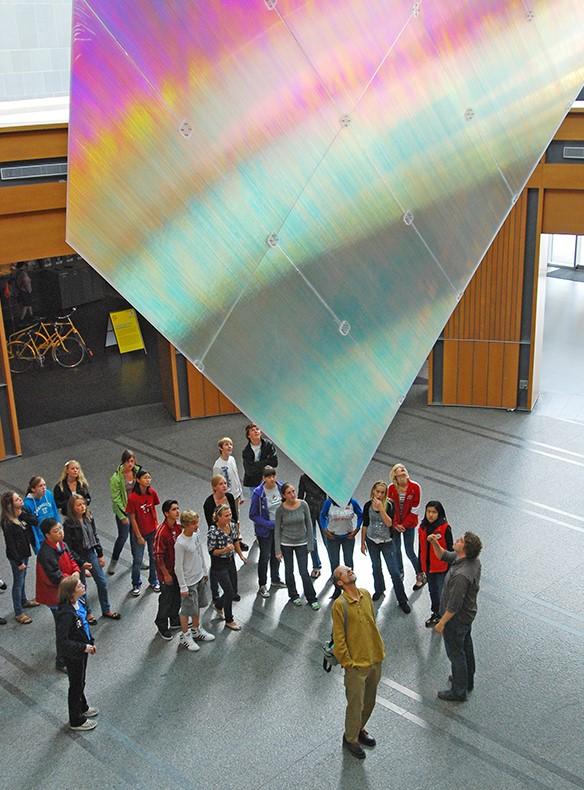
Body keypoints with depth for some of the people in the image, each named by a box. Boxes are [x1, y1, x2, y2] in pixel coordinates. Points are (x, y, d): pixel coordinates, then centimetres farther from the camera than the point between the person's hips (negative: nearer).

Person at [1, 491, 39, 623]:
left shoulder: (23, 514, -6)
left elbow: (35, 521, -13)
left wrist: (22, 514, -24)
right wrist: (19, 562, -18)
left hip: (25, 551, 7)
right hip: (15, 556, -7)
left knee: (22, 579, 26)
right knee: (18, 582, 6)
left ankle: (23, 601, 47)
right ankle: (18, 613, 19)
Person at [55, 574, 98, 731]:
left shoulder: (78, 602, -9)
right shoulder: (66, 613, -36)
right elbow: (62, 642, -32)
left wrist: (90, 642, 11)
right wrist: (84, 647, -25)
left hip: (82, 650, 7)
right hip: (72, 655, -7)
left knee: (80, 682, 29)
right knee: (76, 686, 14)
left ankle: (82, 708, 52)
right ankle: (76, 721, 35)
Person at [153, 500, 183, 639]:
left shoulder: (178, 526, -5)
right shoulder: (162, 532, -28)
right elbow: (158, 556, -23)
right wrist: (166, 574, -17)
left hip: (178, 569, 7)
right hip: (167, 571, -7)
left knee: (177, 596, 21)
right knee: (166, 599, 9)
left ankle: (175, 621, 41)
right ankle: (162, 626, 28)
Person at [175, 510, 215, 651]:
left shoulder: (196, 535, -4)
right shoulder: (180, 543, -27)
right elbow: (178, 567, -21)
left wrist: (205, 572, 17)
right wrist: (183, 587, -16)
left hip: (200, 577, 7)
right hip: (189, 582, -7)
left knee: (197, 607, 22)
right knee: (187, 610, 7)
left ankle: (196, 631, 41)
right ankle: (184, 636, 26)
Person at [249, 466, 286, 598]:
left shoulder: (280, 487, -11)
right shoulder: (258, 493, -23)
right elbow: (253, 515, -16)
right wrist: (270, 524, -23)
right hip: (265, 530, -4)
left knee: (276, 555, 21)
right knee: (264, 557, 5)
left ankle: (275, 579, 41)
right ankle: (262, 586, 21)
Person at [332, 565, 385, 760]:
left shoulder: (366, 595, -1)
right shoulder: (340, 605, -21)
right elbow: (339, 639, -16)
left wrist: (380, 649, 12)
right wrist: (348, 664, -13)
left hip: (375, 660, 6)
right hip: (357, 665, -6)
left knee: (369, 702, 22)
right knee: (356, 704, 9)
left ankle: (359, 729, 45)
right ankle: (350, 738, 31)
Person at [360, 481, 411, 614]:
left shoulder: (389, 505, -13)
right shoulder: (367, 506, -6)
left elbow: (389, 523, -24)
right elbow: (365, 525, 4)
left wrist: (381, 508, -31)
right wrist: (362, 543, 9)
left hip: (387, 542, -3)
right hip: (372, 541, 3)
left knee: (394, 571, -4)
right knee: (376, 567, 18)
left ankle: (402, 600, 6)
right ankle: (379, 589, 42)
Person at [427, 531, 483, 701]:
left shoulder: (461, 575, -39)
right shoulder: (473, 560, -12)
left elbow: (454, 606, -30)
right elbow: (443, 555, 3)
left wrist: (441, 623, -17)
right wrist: (434, 543, -16)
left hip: (457, 619, -9)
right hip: (468, 614, 9)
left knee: (455, 654, 11)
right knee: (466, 647, 26)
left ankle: (459, 691, 29)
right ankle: (467, 680, 47)